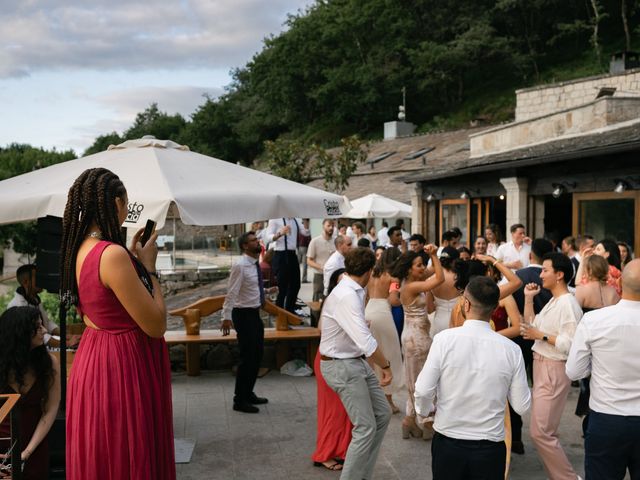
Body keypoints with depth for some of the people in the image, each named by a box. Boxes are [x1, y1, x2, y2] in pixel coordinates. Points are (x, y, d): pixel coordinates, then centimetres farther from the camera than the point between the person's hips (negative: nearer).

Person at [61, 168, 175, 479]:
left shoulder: (80, 249, 5)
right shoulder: (112, 254, -23)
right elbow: (156, 325, -20)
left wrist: (133, 258, 10)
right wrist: (148, 266, -9)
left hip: (93, 358, 9)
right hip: (124, 368, -9)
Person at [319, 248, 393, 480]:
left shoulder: (354, 292, 6)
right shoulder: (346, 296, -25)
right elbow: (365, 341, -31)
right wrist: (386, 366, -20)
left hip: (357, 362, 10)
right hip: (342, 366, -10)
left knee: (383, 414, 13)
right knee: (366, 427, -8)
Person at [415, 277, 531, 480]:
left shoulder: (444, 339, -13)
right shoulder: (511, 349, -8)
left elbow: (423, 391, -11)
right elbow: (522, 406, -2)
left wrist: (424, 410, 10)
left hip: (448, 443, -1)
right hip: (490, 448, 1)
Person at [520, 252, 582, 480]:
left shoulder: (568, 303, -18)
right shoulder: (552, 302, 13)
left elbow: (570, 344, -24)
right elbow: (531, 326, 14)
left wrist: (540, 335, -18)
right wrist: (529, 299, 9)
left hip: (554, 370, -10)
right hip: (542, 367, 10)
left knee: (540, 432, -9)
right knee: (545, 431, 16)